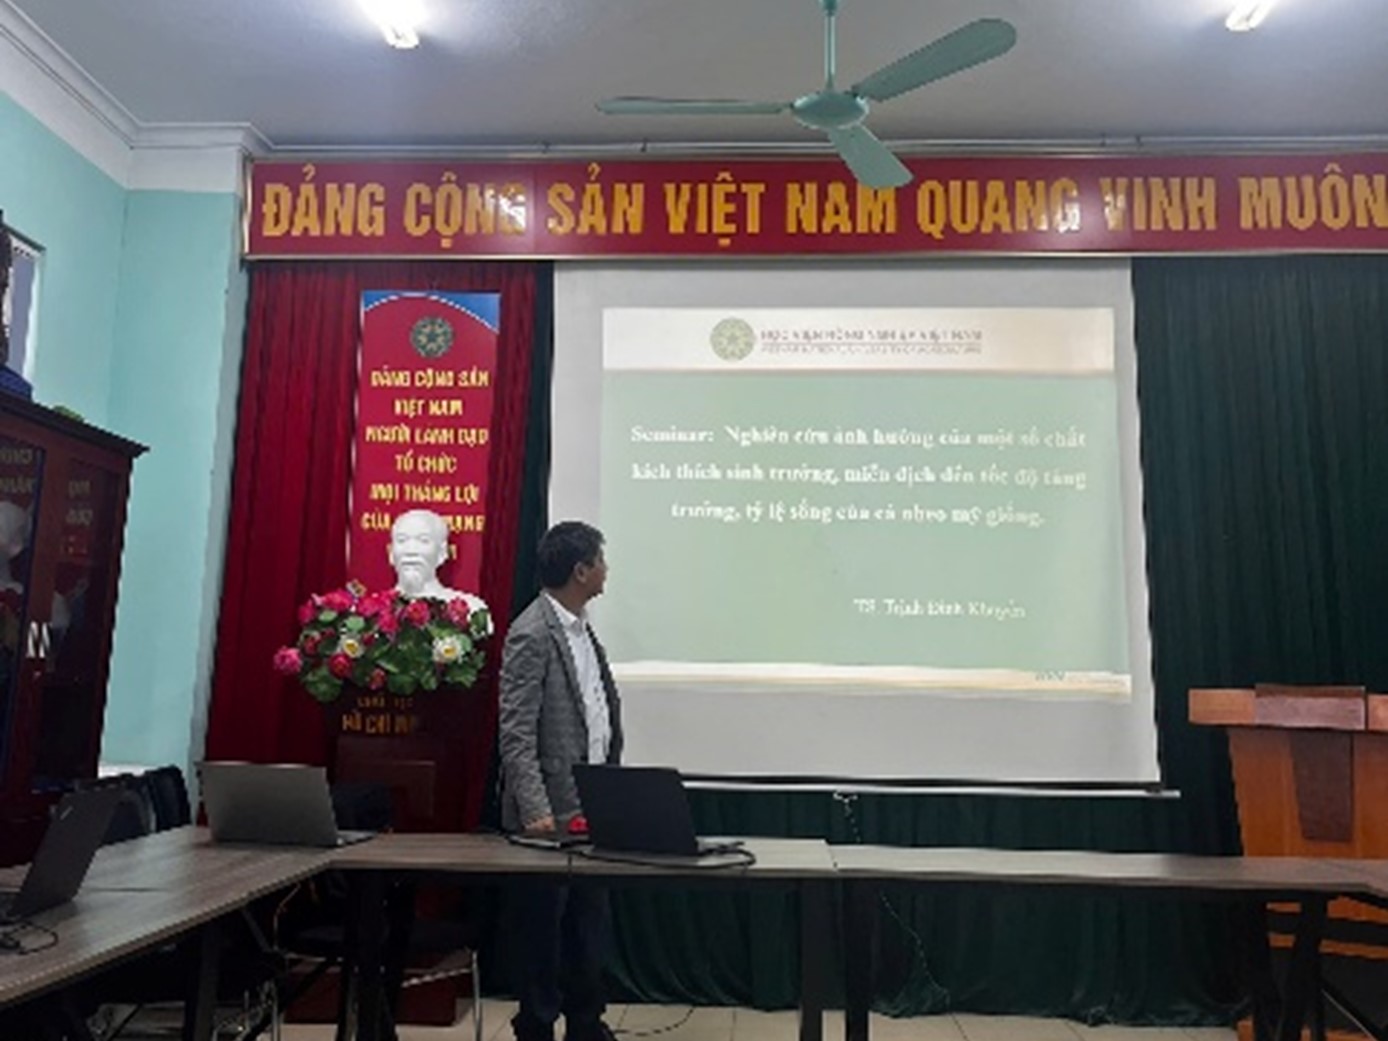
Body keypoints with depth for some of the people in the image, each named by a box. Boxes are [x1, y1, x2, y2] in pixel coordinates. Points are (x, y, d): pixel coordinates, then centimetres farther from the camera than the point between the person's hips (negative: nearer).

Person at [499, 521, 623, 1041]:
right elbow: (515, 735, -20)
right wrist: (537, 812, -25)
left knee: (590, 925, 18)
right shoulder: (531, 635, -17)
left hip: (592, 808, 9)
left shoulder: (581, 626, 10)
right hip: (552, 814, -9)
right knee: (543, 931, 7)